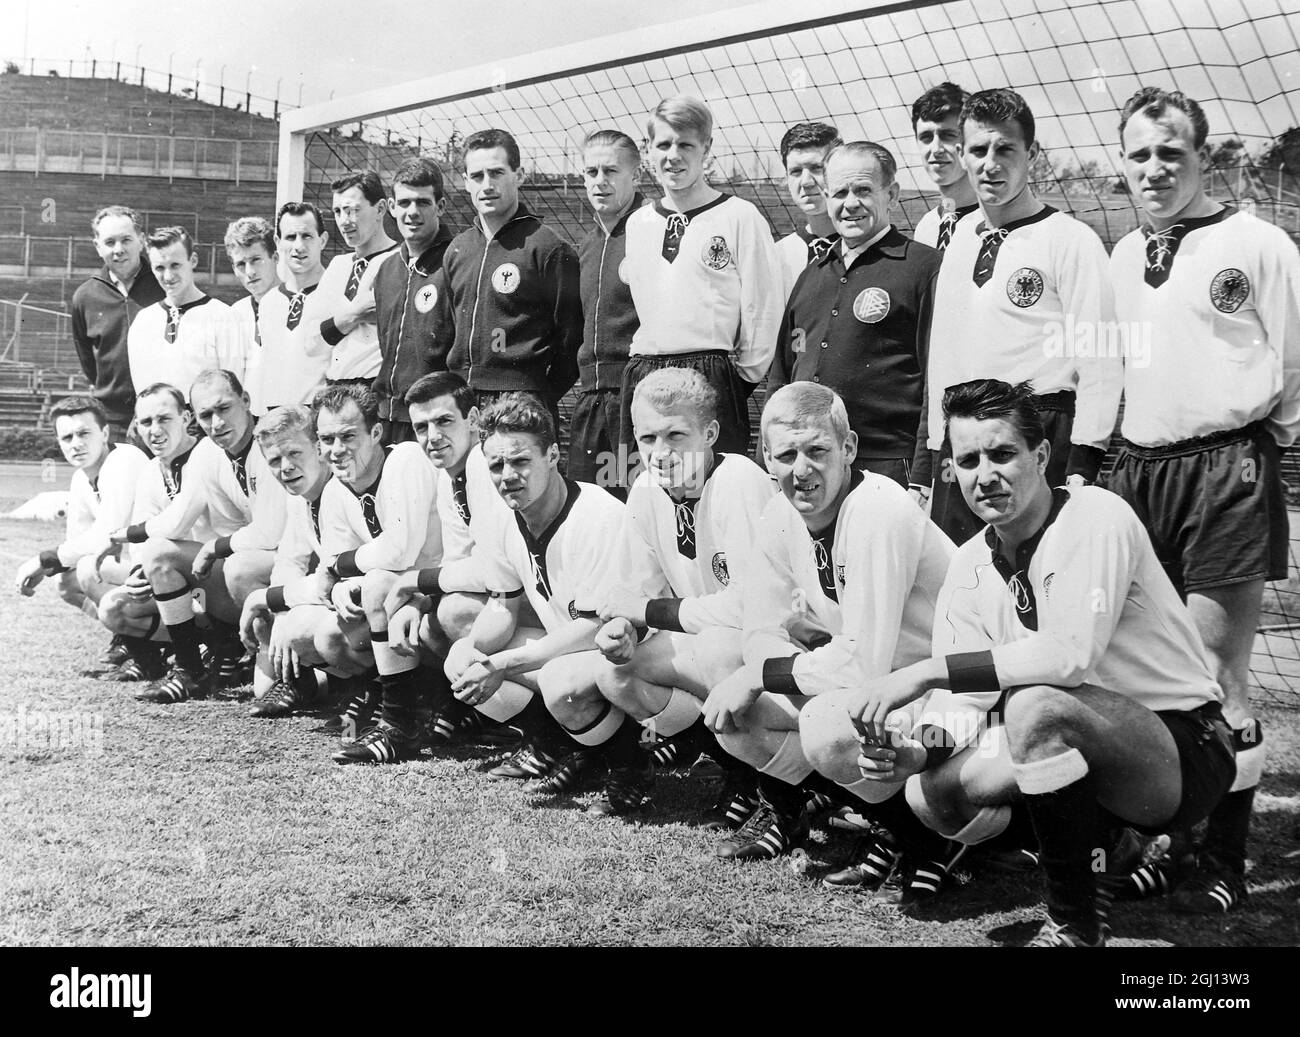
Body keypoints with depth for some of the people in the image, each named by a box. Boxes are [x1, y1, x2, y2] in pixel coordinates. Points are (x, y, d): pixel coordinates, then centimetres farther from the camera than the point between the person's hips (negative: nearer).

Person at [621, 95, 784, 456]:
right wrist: (643, 367, 13)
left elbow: (763, 307, -3)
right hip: (642, 380, 5)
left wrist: (743, 374, -2)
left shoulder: (740, 217, -2)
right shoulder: (637, 223, 15)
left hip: (713, 378, -5)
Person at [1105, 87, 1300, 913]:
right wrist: (1113, 451, 14)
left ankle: (1224, 861, 11)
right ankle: (1168, 840, 22)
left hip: (1226, 472, -6)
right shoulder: (1123, 257, 14)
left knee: (1217, 682, -2)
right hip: (1139, 468, 6)